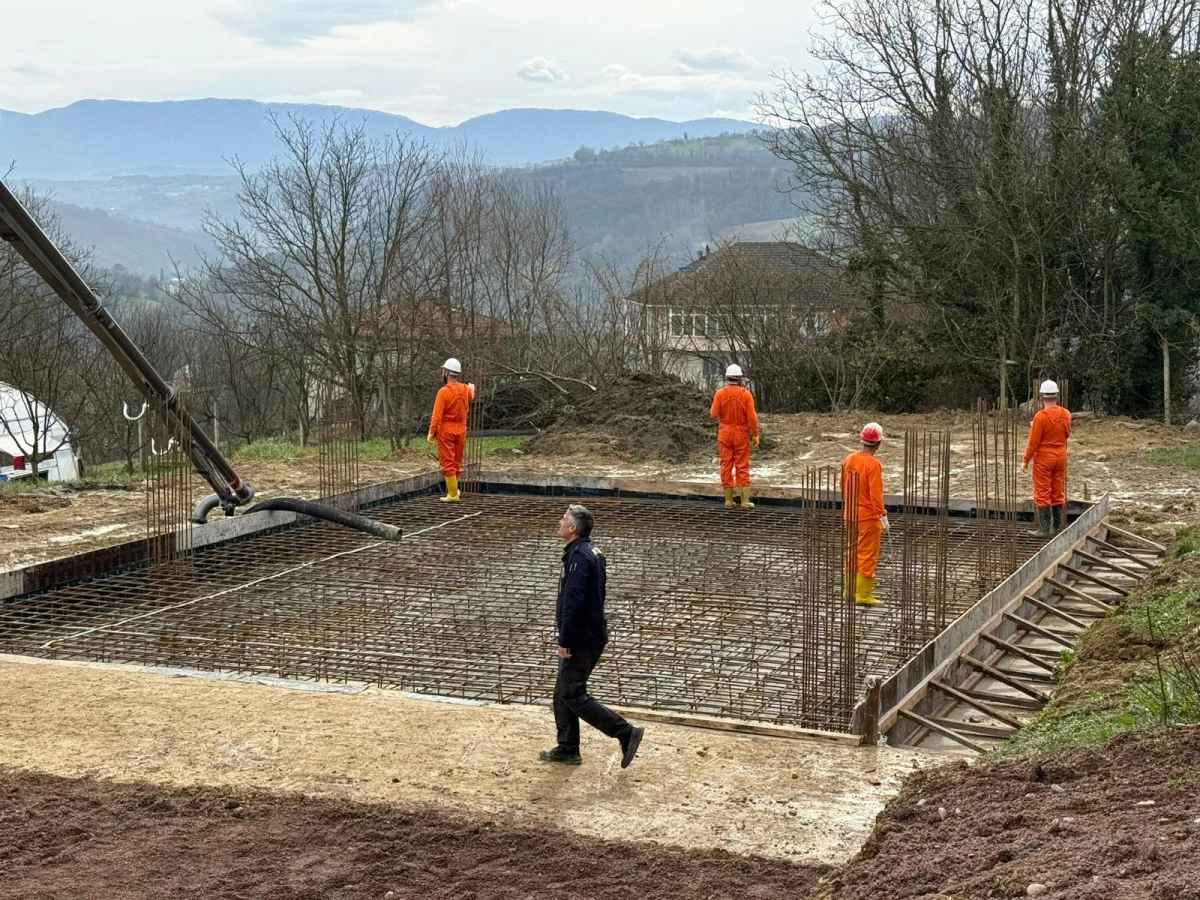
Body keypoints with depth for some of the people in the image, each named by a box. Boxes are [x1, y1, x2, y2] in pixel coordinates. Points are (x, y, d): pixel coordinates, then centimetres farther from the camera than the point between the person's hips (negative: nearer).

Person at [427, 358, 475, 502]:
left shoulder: (444, 391, -17)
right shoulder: (465, 389, 3)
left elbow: (437, 415, -19)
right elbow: (471, 396, 29)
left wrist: (432, 432, -13)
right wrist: (472, 388, 51)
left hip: (446, 431, -6)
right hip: (461, 430, 6)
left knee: (448, 463, -2)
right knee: (457, 462, 16)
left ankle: (453, 494, -4)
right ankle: (453, 489, 25)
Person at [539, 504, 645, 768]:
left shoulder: (579, 556, -20)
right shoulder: (593, 552, 12)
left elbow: (573, 602, -25)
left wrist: (565, 642, -22)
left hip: (581, 640, -10)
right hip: (592, 634, 10)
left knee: (573, 696, -6)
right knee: (563, 694, 16)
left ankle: (626, 733, -7)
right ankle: (567, 749, 22)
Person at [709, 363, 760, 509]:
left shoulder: (720, 394, -7)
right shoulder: (746, 394, -8)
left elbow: (714, 414, -7)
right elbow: (752, 416, -10)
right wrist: (755, 434, -2)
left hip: (725, 433, 0)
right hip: (741, 434, 0)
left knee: (726, 466, 6)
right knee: (742, 467, 3)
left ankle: (728, 500, 6)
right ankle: (745, 501, 0)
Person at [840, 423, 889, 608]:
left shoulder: (849, 460, 3)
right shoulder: (873, 464, -19)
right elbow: (876, 494, -20)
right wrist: (883, 517, -15)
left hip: (850, 515, 7)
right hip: (869, 517, -7)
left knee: (853, 553, 17)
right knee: (868, 556, 1)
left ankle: (850, 590, 25)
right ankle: (864, 595, 4)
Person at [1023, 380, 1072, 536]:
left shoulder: (1041, 416, -19)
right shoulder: (1066, 414, 0)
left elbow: (1033, 442, -16)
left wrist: (1026, 460, -6)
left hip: (1043, 459, -6)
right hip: (1061, 457, 6)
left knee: (1042, 494, -1)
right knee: (1058, 493, 13)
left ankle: (1044, 529, -2)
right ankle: (1057, 528, 18)